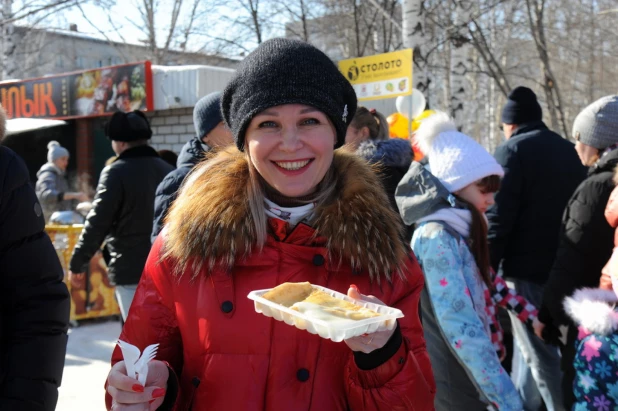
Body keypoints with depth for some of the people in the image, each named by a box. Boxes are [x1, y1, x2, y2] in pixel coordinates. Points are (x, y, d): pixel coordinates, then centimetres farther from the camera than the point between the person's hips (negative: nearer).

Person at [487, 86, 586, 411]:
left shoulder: (513, 150, -9)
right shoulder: (569, 150, 12)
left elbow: (498, 217, -17)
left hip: (526, 267, -8)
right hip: (564, 267, 8)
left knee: (542, 355, -3)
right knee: (531, 345, 20)